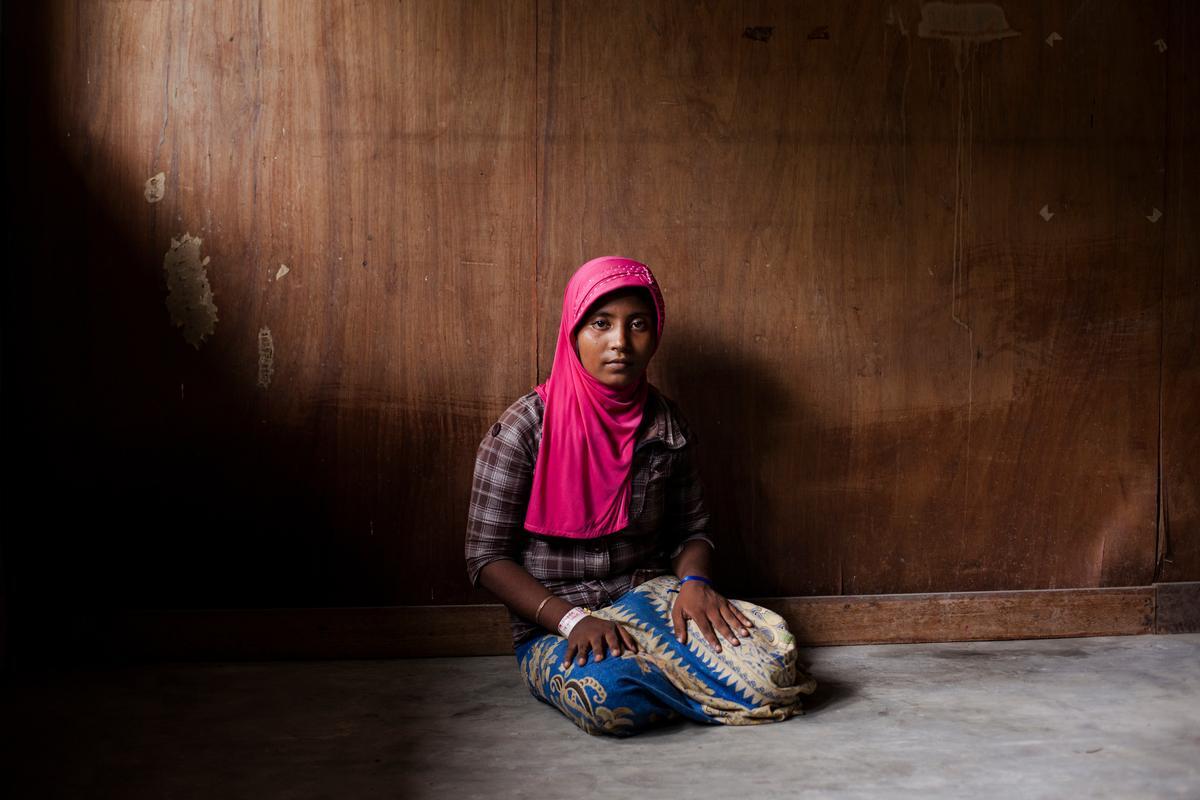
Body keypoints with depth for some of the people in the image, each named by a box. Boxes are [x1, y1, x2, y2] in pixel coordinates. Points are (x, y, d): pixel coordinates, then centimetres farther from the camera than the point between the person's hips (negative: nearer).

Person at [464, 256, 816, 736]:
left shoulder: (666, 425, 4)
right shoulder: (525, 428, -8)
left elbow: (692, 528, 13)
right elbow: (486, 557, -8)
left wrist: (694, 581, -11)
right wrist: (572, 620, -20)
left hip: (650, 600, 3)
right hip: (552, 628, -3)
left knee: (771, 662, -24)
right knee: (610, 693, -38)